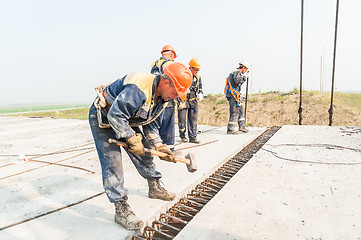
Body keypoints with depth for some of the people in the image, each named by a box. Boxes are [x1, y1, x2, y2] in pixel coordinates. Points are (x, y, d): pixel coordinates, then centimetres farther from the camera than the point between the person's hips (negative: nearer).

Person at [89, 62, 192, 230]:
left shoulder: (162, 98, -6)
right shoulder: (138, 89, -36)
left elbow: (151, 125, 3)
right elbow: (115, 115, -36)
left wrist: (159, 146, -7)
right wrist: (132, 139, -27)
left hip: (126, 120, 8)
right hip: (102, 118, -8)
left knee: (144, 152, 8)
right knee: (112, 161, -13)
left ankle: (154, 188, 28)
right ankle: (121, 210, -3)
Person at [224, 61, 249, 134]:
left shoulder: (237, 73, 22)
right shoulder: (237, 72, -9)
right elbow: (236, 80, -28)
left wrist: (244, 79, 25)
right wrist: (243, 77, -15)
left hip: (235, 95, 11)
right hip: (233, 95, -11)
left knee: (241, 111, 15)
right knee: (234, 112, -9)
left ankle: (242, 127, 22)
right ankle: (230, 129, -6)